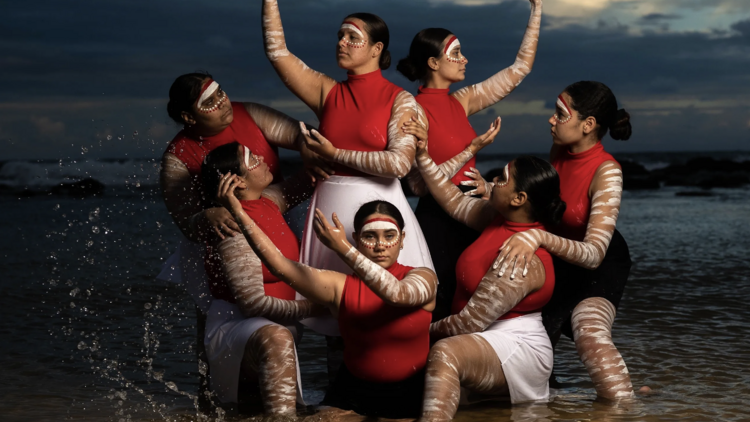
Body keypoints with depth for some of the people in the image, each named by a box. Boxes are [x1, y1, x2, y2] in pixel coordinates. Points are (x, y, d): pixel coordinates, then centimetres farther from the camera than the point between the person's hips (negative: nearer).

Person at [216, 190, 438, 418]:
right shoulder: (341, 286, 2)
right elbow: (280, 266, -9)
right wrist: (239, 213, -17)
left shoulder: (422, 278, -2)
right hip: (354, 397, 3)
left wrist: (341, 247, -33)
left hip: (413, 397, -2)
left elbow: (397, 294, -26)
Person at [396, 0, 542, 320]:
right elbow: (419, 184, -15)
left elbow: (521, 68, 11)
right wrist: (471, 151, -19)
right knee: (442, 309, -5)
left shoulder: (462, 101, 9)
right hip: (438, 218, -7)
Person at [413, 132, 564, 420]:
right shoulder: (502, 218, 4)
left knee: (445, 353, -38)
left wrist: (430, 329, -5)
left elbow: (471, 322, -22)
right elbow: (455, 202, 18)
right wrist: (423, 158, 13)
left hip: (517, 347, -12)